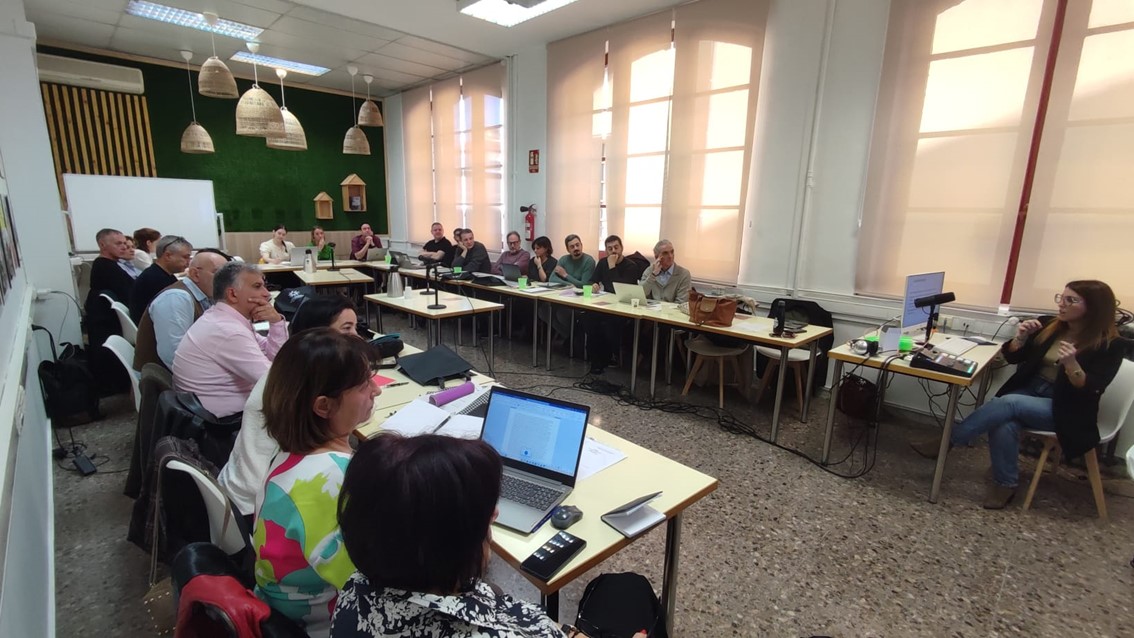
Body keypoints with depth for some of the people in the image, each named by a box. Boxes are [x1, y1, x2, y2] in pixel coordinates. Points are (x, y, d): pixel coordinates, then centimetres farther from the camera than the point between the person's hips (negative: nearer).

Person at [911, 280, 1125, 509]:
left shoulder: (1110, 345, -7)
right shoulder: (1049, 327, 5)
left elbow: (1092, 390, -14)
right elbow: (1012, 358, 8)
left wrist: (1072, 365, -32)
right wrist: (1020, 338, -12)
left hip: (1065, 409, -3)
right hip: (1028, 391, 4)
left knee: (1009, 403, -32)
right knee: (1005, 424, -30)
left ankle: (948, 441, -21)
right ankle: (1005, 484, -15)